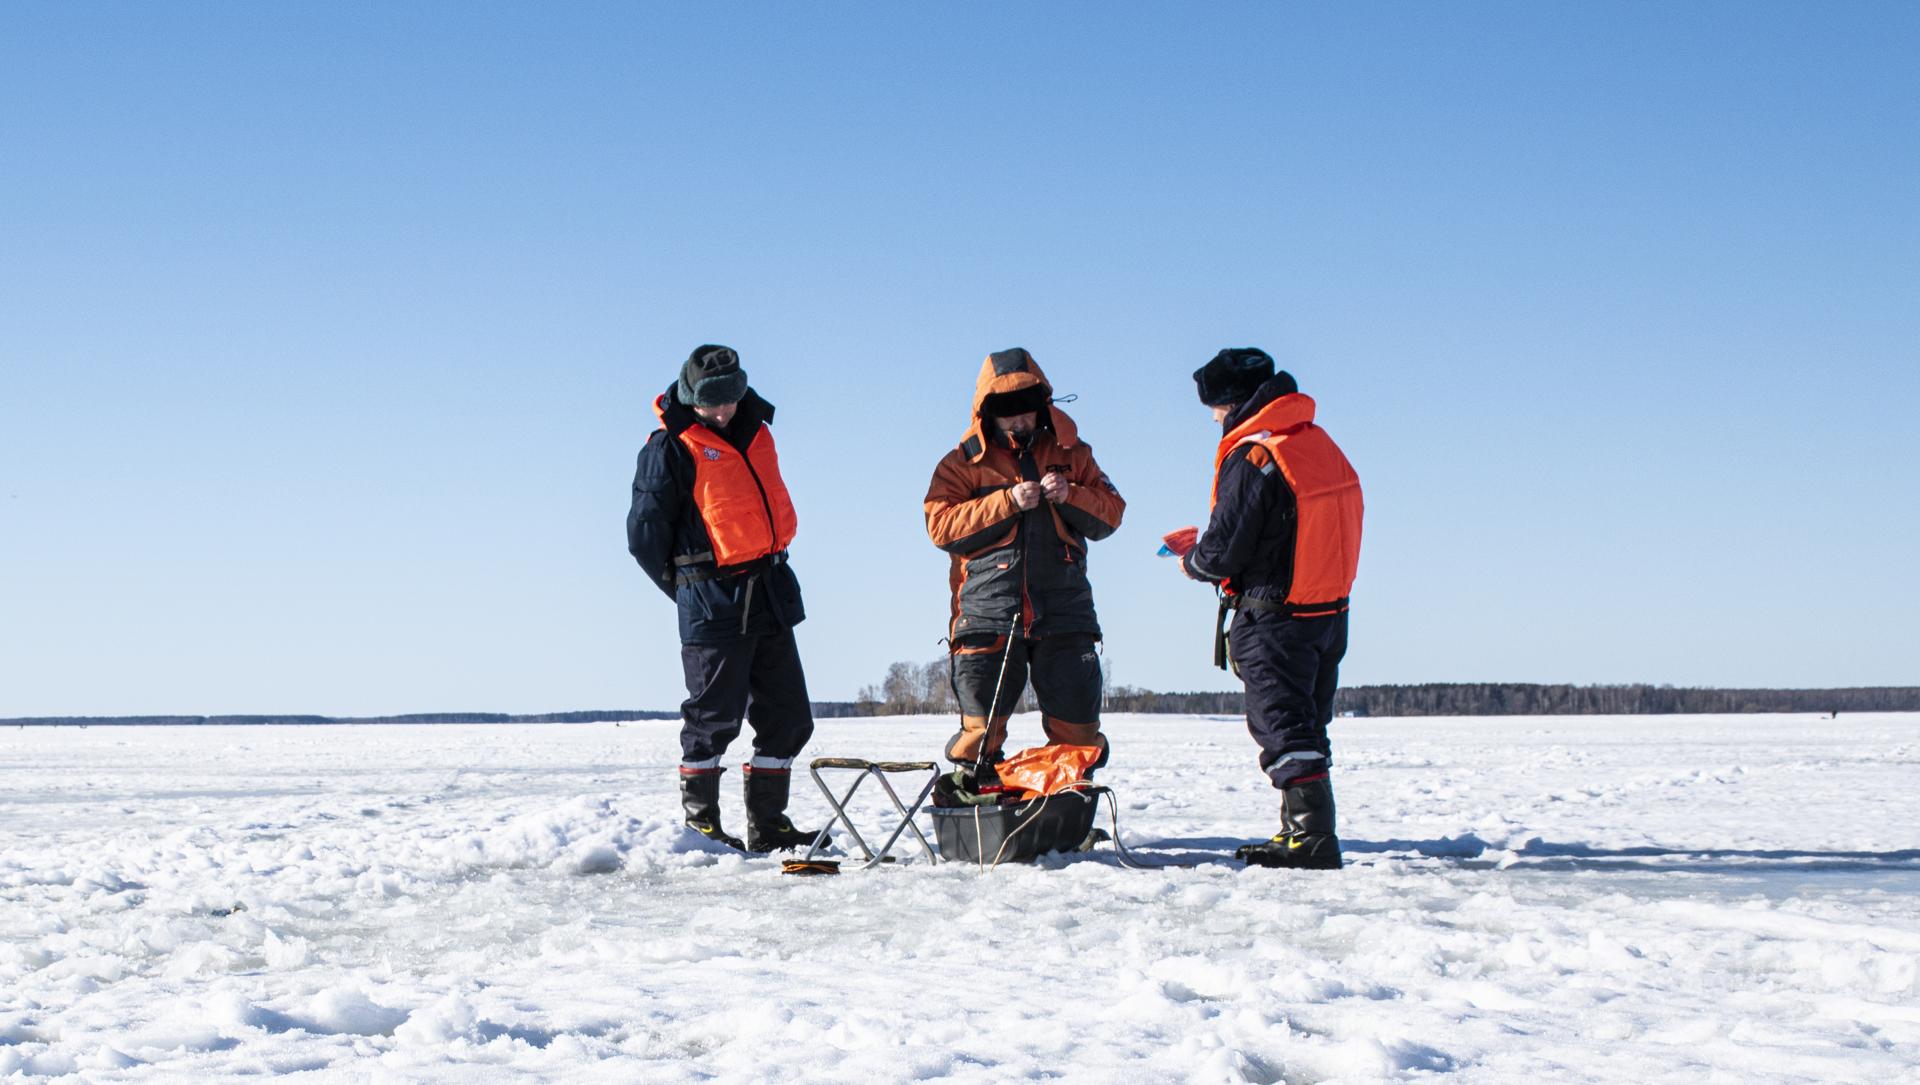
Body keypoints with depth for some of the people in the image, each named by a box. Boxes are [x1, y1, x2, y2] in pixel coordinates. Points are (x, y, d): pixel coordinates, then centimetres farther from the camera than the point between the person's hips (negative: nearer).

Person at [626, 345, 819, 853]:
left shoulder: (755, 431, 11)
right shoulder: (670, 447, -9)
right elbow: (644, 534, -6)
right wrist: (688, 589, -1)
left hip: (770, 595, 7)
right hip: (713, 603, -7)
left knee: (787, 716, 8)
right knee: (714, 717, -2)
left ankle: (768, 826, 16)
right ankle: (700, 823, 11)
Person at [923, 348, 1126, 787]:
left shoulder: (1070, 453, 14)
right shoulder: (961, 464, 6)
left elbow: (1111, 513, 11)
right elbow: (941, 525, -6)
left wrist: (1070, 496, -9)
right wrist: (1009, 501, -14)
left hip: (1063, 613, 2)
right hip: (987, 615, -2)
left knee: (1076, 729, 2)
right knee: (982, 729, -3)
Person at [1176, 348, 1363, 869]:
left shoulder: (1252, 458, -18)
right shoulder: (1319, 444, 8)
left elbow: (1224, 552, -19)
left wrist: (1192, 561, 4)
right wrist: (1202, 540, 18)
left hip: (1273, 620, -9)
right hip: (1329, 611, 9)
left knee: (1282, 728, -4)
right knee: (1307, 725, 15)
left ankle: (1311, 840, -8)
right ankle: (1303, 832, 20)